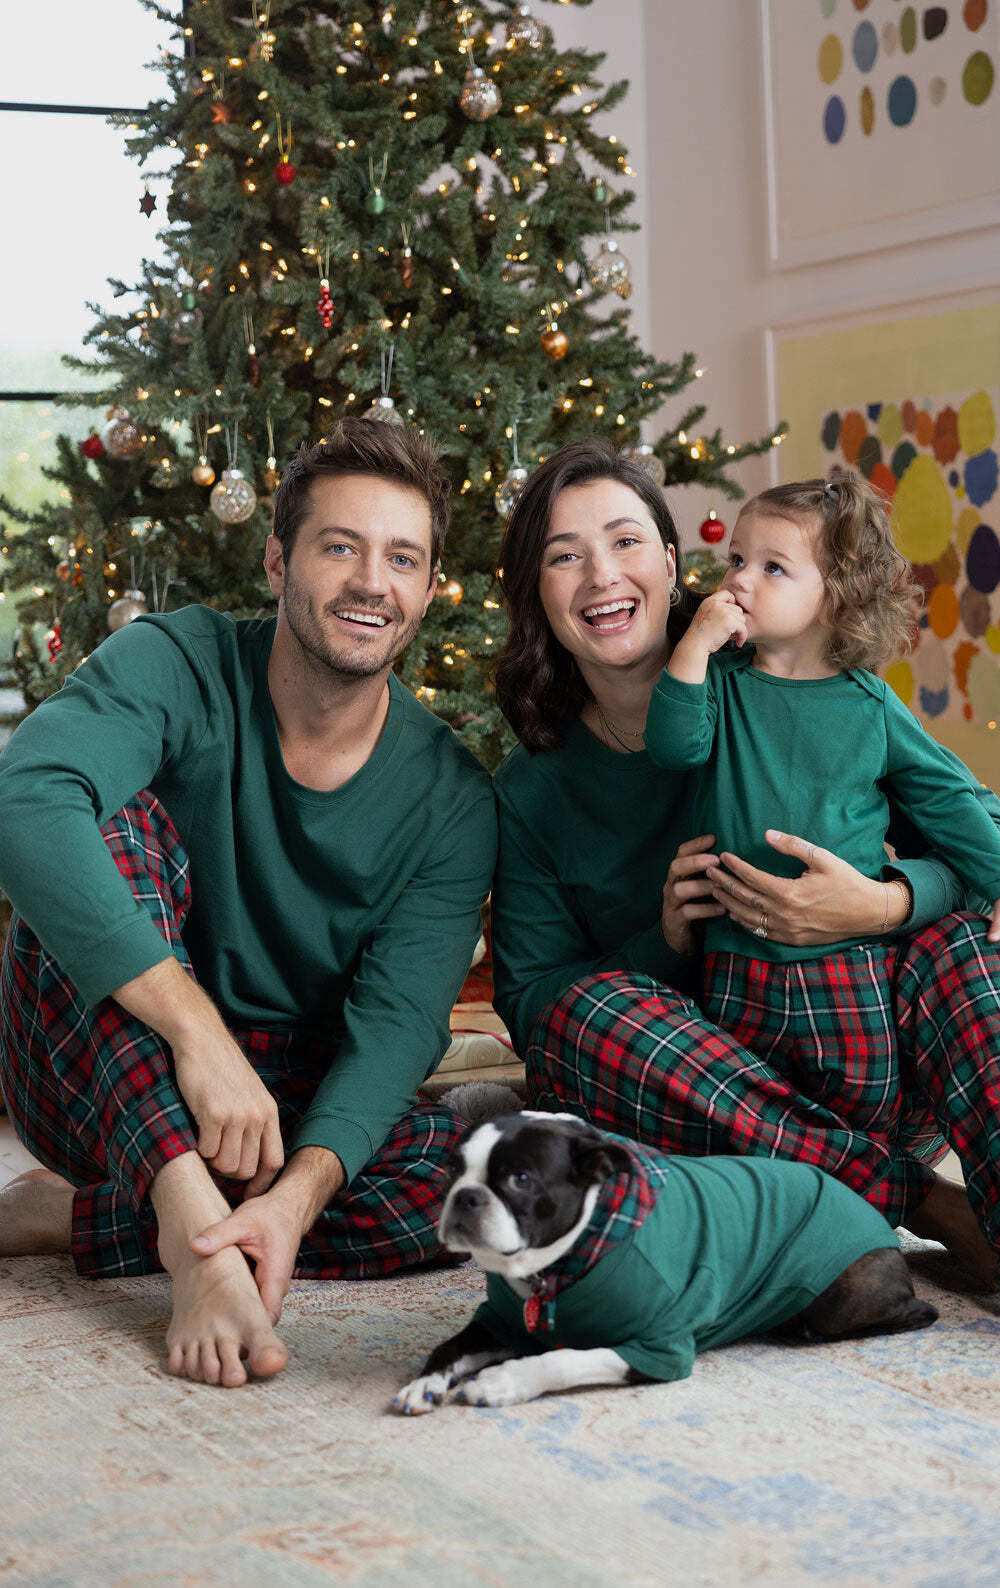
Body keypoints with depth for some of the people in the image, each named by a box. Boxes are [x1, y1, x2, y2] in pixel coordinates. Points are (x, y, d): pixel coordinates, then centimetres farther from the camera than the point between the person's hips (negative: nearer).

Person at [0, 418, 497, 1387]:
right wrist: (199, 1031, -44)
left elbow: (396, 1021, -16)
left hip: (292, 1104, 2)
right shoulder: (179, 668, -15)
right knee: (113, 824, -27)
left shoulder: (451, 797, -7)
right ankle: (193, 1224, -39)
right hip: (98, 1079, -2)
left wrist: (301, 1191, -36)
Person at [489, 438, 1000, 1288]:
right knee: (591, 1010, -30)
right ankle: (923, 1202, -29)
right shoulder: (530, 791, 4)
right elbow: (528, 1000, 1)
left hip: (861, 1079, 0)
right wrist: (664, 943, -16)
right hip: (695, 1110, 1)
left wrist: (883, 906, -27)